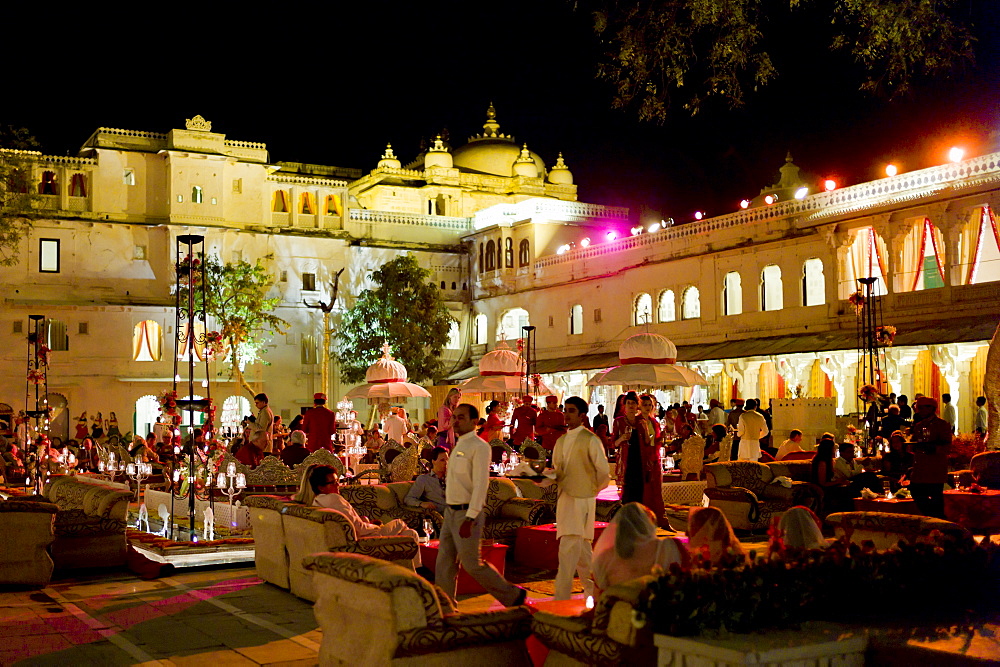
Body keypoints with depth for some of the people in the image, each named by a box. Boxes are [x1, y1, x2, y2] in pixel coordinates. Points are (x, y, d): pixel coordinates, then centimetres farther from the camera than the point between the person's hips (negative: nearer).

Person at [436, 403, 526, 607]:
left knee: (472, 564, -3)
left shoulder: (479, 447, -13)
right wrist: (450, 511, 16)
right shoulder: (458, 446, 14)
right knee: (444, 563, 8)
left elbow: (480, 484, -20)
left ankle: (513, 596, 12)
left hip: (466, 513, -9)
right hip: (451, 512, 9)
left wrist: (470, 518, -24)